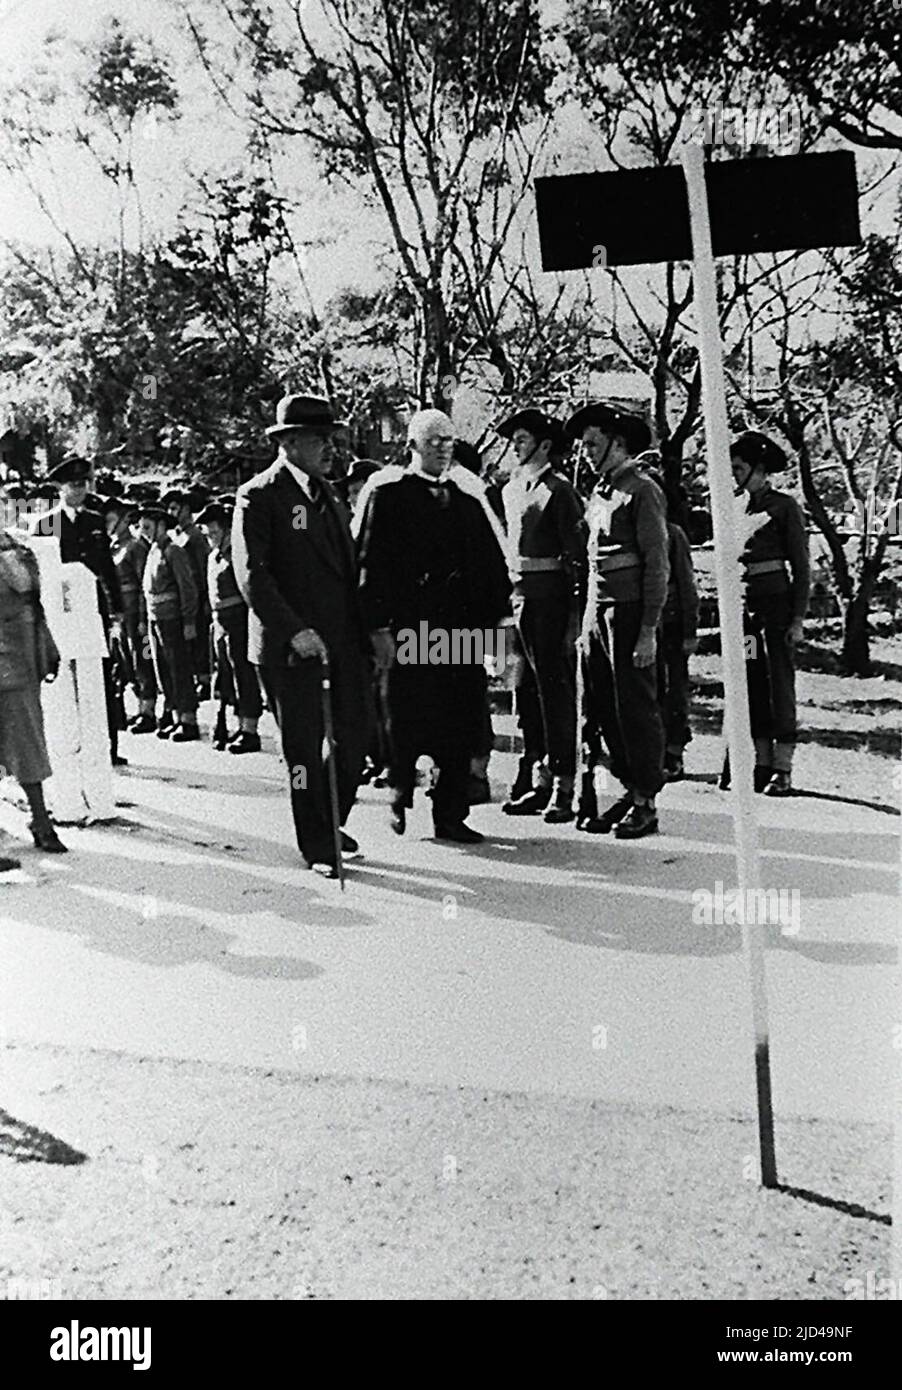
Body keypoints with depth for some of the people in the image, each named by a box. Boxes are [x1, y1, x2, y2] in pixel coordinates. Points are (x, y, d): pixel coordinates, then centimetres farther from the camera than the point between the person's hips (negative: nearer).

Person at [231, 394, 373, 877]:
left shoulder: (328, 494, 17)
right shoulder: (258, 496, -7)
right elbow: (251, 573, -15)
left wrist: (367, 630, 13)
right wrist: (295, 631, -22)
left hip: (343, 639, 7)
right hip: (289, 646, -7)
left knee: (355, 733, 8)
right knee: (304, 748, 3)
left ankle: (331, 822, 30)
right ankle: (317, 848, 16)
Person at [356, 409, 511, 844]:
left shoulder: (468, 504, 19)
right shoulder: (388, 497, 3)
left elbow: (494, 567, 18)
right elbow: (372, 566, -4)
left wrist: (493, 620, 6)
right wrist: (380, 629, -11)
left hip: (464, 633, 5)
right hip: (409, 634, -4)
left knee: (462, 729, 4)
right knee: (410, 726, 0)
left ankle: (451, 816, 13)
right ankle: (402, 809, 19)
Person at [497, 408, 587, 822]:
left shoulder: (559, 492, -8)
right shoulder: (511, 490, 16)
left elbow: (577, 557, -11)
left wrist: (575, 616, -16)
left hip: (551, 598, -8)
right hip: (518, 596, 8)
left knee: (556, 689, -3)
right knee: (526, 691, 10)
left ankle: (563, 787, 3)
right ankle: (537, 780, 19)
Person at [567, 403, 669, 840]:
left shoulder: (642, 492, -7)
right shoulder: (598, 493, 17)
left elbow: (657, 564, -12)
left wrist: (648, 631, -17)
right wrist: (583, 621, 14)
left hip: (629, 611, -8)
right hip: (596, 610, 8)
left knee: (636, 708, -2)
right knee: (600, 710, 9)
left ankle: (646, 804, 6)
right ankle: (630, 789, 21)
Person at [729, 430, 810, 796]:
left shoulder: (784, 506, -2)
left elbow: (801, 567, -4)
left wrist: (798, 619, -10)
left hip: (777, 602, -6)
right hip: (745, 606, 6)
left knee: (780, 683, -5)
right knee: (752, 687, 6)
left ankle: (783, 770, -2)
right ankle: (763, 764, 13)